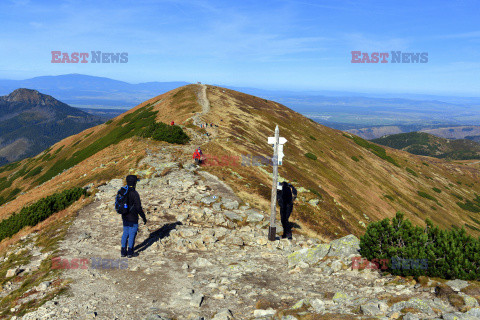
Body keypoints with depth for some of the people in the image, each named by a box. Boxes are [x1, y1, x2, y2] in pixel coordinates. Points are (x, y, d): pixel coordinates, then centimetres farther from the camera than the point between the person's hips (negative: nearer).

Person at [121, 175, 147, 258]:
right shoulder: (134, 193, -21)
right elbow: (139, 208, -21)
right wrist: (144, 217, -11)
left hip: (125, 217, 6)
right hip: (132, 218, -6)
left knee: (125, 233, 16)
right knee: (132, 234, 5)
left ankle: (123, 251, 19)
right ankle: (130, 252, 11)